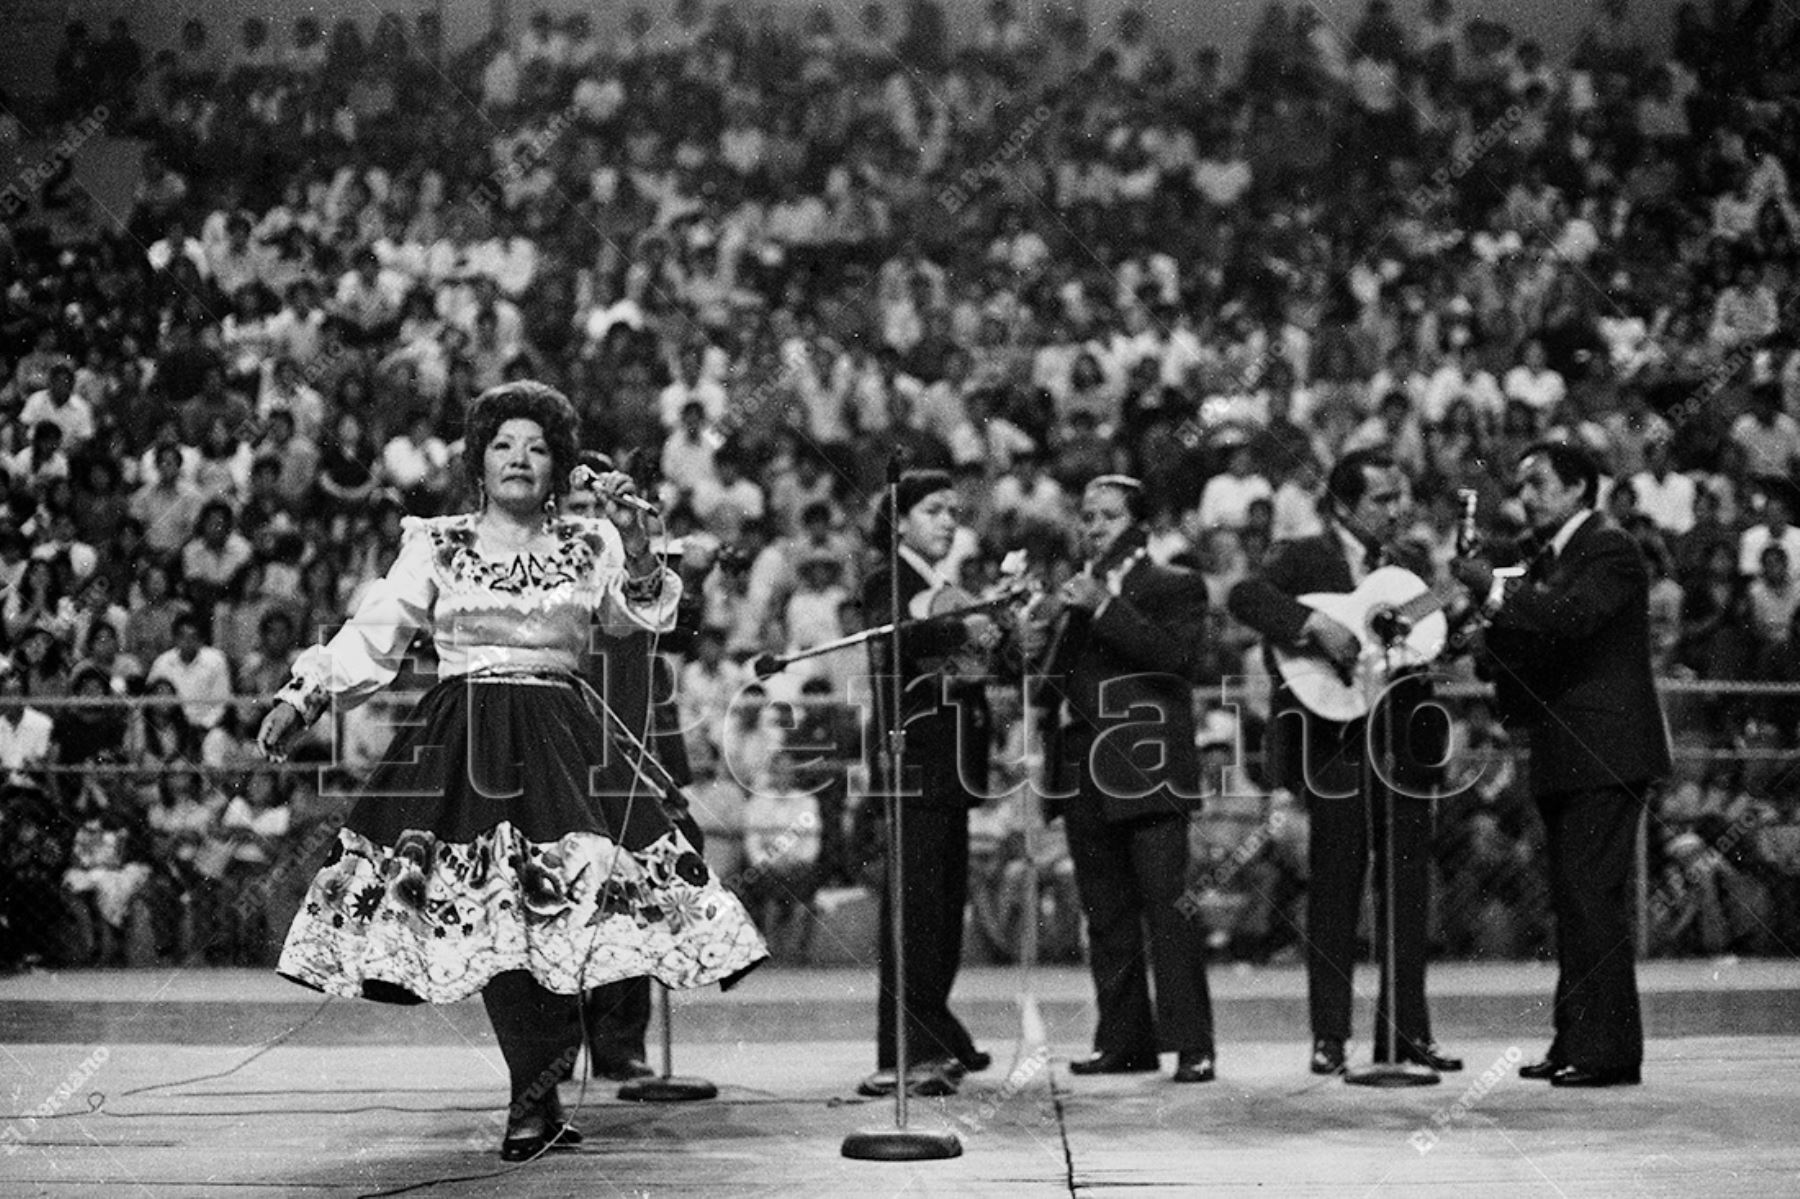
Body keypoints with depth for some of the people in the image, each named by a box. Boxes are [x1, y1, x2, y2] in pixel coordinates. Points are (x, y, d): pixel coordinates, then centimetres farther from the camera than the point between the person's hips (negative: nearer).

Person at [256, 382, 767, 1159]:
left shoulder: (585, 548, 13)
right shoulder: (437, 547, 10)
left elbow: (644, 611, 0)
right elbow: (373, 634, 8)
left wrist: (634, 537, -16)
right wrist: (302, 697, -1)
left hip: (559, 740, 1)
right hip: (463, 745, -1)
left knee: (558, 905, -12)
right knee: (490, 914, -10)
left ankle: (535, 1101, -2)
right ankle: (537, 1102, -3)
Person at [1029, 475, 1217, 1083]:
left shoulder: (1175, 586, 2)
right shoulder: (1072, 594, 20)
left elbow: (1181, 657, -16)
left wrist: (1105, 607, -18)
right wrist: (1037, 650, 3)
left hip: (1148, 774, -6)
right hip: (1084, 778, 6)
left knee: (1168, 907, -9)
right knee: (1105, 914, 9)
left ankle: (1192, 1046, -8)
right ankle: (1124, 1040, 15)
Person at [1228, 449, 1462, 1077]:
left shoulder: (1413, 566, 16)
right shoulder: (1302, 558, -1)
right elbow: (1244, 595, -19)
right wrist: (1316, 624, -29)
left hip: (1406, 743, 5)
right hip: (1335, 746, -5)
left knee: (1409, 889, 5)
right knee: (1335, 890, -2)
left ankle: (1407, 1031, 12)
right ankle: (1329, 1037, 4)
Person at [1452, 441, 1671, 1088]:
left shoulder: (1610, 550, -7)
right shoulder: (1547, 557, 21)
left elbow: (1572, 616, -25)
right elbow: (1534, 644, 17)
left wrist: (1496, 593, -27)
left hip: (1604, 752, -9)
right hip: (1563, 756, 9)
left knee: (1593, 895, -12)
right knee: (1571, 902, 11)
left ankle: (1609, 1050, -11)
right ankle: (1573, 1042, 16)